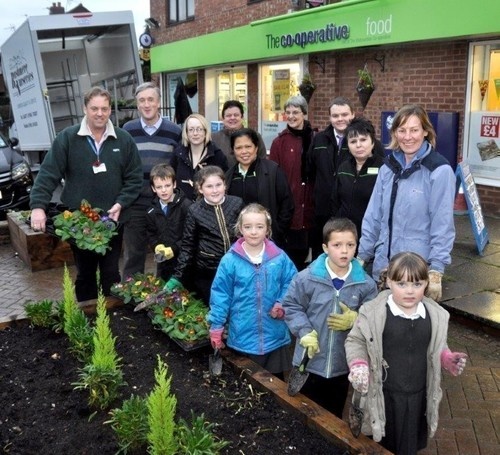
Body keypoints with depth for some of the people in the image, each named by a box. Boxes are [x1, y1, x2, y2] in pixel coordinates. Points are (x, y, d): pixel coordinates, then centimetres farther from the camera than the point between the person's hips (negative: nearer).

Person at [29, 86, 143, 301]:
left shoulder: (124, 140, 0)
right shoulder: (67, 138, -5)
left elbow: (135, 178, 1)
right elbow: (48, 174, -8)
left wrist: (121, 204, -11)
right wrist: (38, 205, -19)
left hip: (112, 220, 1)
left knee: (111, 273, 11)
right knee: (85, 273, 14)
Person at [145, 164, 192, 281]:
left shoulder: (186, 206, -14)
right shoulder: (152, 211, 6)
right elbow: (151, 234, 13)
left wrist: (173, 249, -18)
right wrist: (157, 247, -7)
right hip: (163, 262, 6)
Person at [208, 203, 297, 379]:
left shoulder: (279, 257, -5)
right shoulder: (230, 260, -9)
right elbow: (220, 294, -5)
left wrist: (282, 304, -11)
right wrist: (216, 326, -3)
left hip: (275, 335, 2)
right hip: (243, 336, -1)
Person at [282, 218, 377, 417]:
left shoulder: (366, 283, -10)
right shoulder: (307, 278, -15)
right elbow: (291, 306, -5)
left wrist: (355, 320, -19)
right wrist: (305, 332, -16)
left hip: (344, 365, 2)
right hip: (310, 362, -1)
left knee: (334, 417, 23)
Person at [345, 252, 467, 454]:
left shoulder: (435, 315, -5)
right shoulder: (373, 313, -19)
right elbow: (355, 341, -7)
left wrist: (448, 359, -6)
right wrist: (358, 365, -23)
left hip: (418, 394, 3)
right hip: (384, 394, -3)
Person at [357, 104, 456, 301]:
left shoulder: (439, 170, -11)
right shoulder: (388, 168, 5)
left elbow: (442, 225, -12)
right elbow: (373, 217, 8)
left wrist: (436, 271, -14)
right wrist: (362, 256, 8)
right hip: (384, 265, 5)